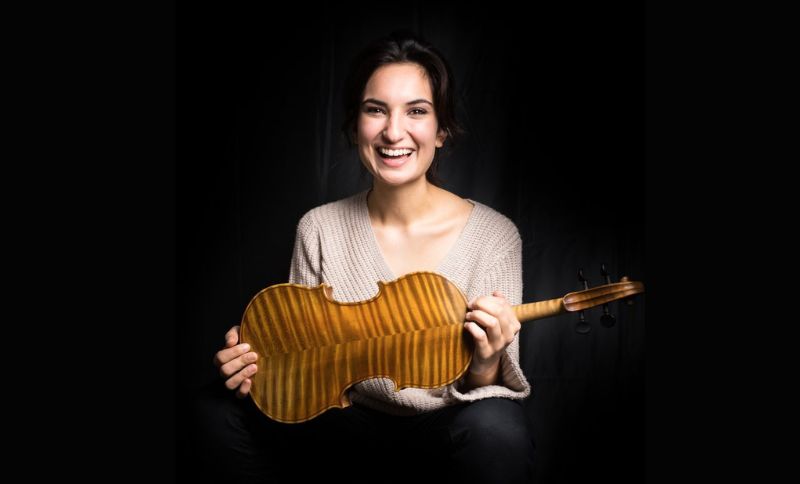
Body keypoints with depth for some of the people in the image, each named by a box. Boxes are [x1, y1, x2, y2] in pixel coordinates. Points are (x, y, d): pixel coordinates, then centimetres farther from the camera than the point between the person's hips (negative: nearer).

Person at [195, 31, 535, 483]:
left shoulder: (494, 236, -15)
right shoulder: (319, 228, -7)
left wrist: (484, 369, -35)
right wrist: (259, 362, -19)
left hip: (448, 430, -2)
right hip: (354, 422, 3)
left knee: (495, 429, -36)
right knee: (222, 414, -19)